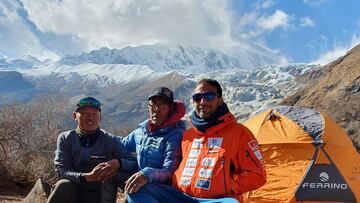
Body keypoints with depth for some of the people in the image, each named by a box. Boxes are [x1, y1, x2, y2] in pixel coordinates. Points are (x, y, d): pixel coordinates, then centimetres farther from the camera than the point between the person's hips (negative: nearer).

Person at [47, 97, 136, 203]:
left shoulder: (111, 141, -2)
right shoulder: (65, 138, -1)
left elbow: (133, 164, -7)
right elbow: (61, 170, -11)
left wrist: (118, 163, -30)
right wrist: (88, 177, -29)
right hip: (72, 193, 0)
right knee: (64, 185, -30)